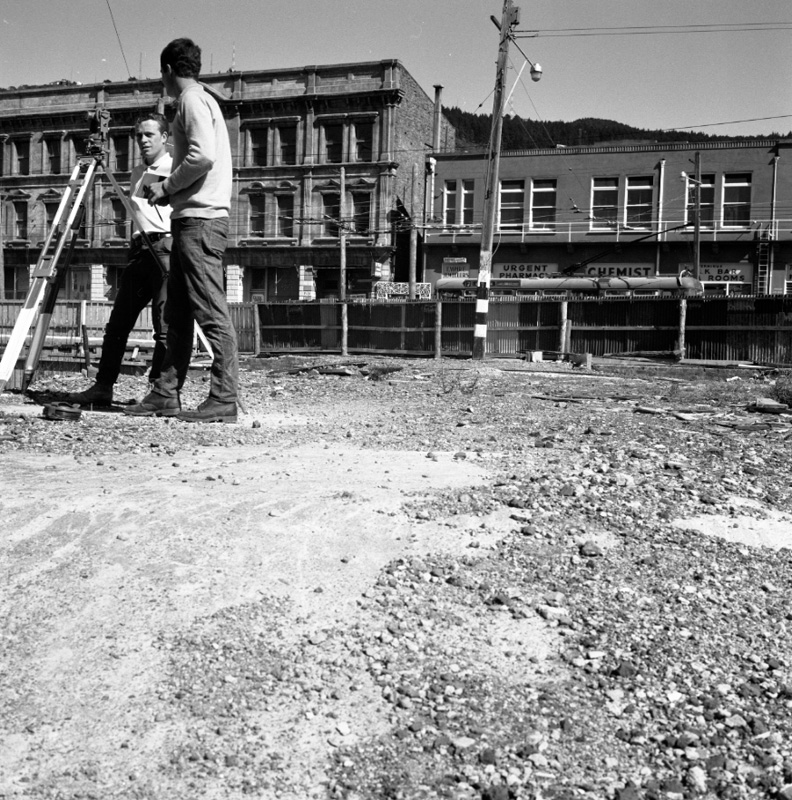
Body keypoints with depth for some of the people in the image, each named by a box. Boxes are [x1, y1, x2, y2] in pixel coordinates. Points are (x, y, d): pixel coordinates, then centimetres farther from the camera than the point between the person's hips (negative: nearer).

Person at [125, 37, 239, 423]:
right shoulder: (203, 100, 24)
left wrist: (166, 188, -8)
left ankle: (224, 400, -10)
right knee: (177, 312, 10)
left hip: (200, 218, -10)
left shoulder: (192, 101, -6)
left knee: (212, 312, -11)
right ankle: (166, 394, 14)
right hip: (192, 219, 10)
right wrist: (170, 191, 15)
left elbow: (203, 157, -21)